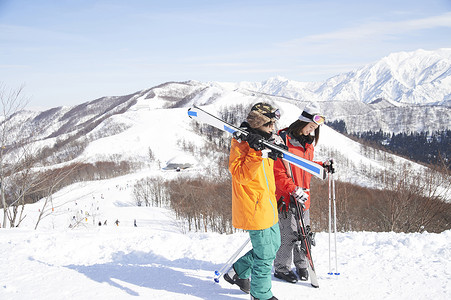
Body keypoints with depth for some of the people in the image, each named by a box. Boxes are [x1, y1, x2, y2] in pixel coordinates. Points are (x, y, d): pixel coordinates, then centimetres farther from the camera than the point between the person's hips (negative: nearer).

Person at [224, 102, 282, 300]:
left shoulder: (264, 141, 12)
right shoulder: (241, 143, -16)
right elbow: (240, 175, -27)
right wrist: (256, 153, -34)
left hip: (268, 207, 10)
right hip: (255, 209, -10)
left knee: (273, 244, 21)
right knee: (265, 254, 0)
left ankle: (238, 271, 35)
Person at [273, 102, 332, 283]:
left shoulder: (308, 142, 13)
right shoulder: (283, 140, -14)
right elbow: (278, 173, -17)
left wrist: (322, 166, 6)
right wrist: (294, 190, -24)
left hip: (303, 197, 7)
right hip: (286, 197, -7)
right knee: (289, 234, -2)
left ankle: (301, 265, 30)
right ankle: (281, 268, 16)